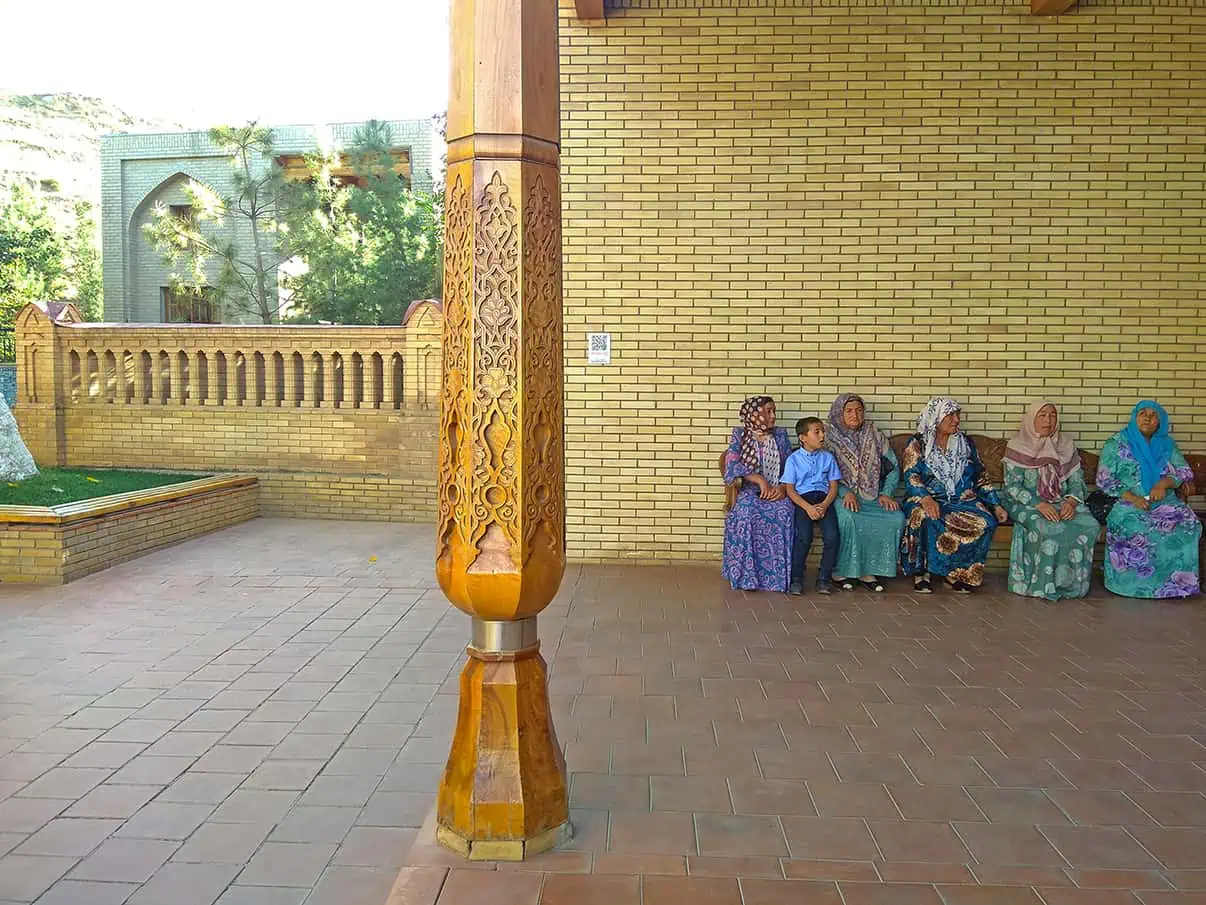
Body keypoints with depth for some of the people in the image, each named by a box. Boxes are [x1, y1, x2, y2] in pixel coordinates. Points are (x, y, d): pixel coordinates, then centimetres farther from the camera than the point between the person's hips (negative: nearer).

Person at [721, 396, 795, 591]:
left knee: (785, 513, -33)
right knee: (746, 513, -36)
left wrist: (783, 487, -10)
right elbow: (732, 465, -6)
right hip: (749, 490, -2)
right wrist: (759, 479, -18)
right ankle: (747, 575, -26)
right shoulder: (739, 435, 6)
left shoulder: (780, 435, 14)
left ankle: (781, 574, -23)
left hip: (777, 492, 2)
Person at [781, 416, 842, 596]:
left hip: (824, 499, 2)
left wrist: (824, 505, -10)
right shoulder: (794, 459, 4)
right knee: (804, 537, -25)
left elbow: (833, 486, 9)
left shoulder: (828, 457, 12)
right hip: (802, 500, -2)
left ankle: (824, 578, -3)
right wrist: (808, 507, -15)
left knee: (832, 536, -20)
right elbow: (790, 489, -1)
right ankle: (796, 579, -8)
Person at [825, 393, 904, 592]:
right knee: (847, 517, -37)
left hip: (872, 496, 4)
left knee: (897, 517, -25)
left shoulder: (876, 438, 13)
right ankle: (841, 571, -21)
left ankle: (869, 571, -16)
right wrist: (845, 493, -20)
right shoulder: (830, 439, 2)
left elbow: (893, 468, 13)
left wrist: (886, 493, -3)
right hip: (843, 495, -3)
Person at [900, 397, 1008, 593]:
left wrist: (996, 505, 6)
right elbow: (911, 476, -9)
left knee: (985, 522, -28)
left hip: (962, 501, 3)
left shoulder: (966, 443, 15)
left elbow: (981, 479, 18)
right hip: (928, 499, -3)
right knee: (923, 517, -38)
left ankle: (959, 573, -13)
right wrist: (926, 498, -28)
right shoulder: (918, 443, 4)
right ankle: (922, 571, -21)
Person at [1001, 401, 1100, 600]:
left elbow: (1077, 481, 7)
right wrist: (1039, 504, -22)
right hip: (1027, 503, -4)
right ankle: (1044, 585, -20)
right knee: (1051, 528, -35)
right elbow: (1012, 486, -8)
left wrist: (1071, 501, -15)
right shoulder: (1018, 447, -2)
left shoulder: (1066, 446, 12)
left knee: (1089, 525, -25)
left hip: (1061, 503, 4)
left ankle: (1072, 583, -12)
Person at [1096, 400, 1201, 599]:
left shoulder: (1167, 444, 17)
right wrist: (1131, 497, -16)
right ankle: (1137, 581, -20)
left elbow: (1184, 472, 12)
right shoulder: (1116, 444, 5)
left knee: (1188, 524, -27)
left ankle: (1179, 582, -15)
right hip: (1127, 503, -3)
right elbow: (1104, 480, -1)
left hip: (1163, 501, 3)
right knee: (1131, 527, -37)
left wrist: (1164, 483, -12)